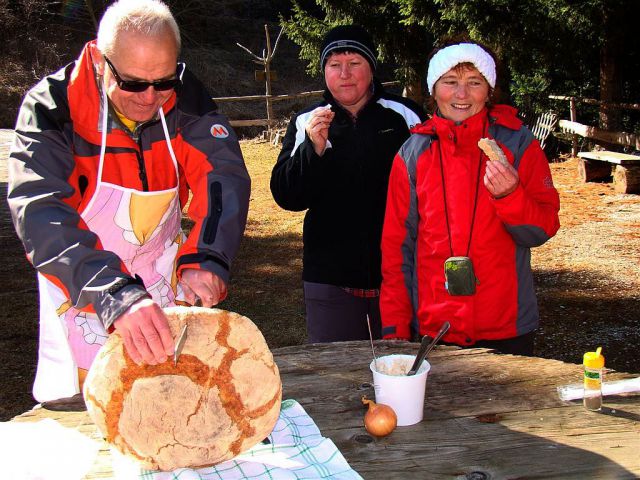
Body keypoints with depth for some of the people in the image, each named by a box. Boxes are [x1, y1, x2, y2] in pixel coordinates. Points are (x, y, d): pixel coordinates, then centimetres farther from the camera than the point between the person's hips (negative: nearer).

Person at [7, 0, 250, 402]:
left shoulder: (185, 98, -13)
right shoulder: (51, 107, -25)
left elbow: (224, 174, -21)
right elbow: (40, 213, -37)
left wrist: (207, 257, -40)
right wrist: (115, 296, -50)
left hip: (164, 277, 3)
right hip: (81, 290, -3)